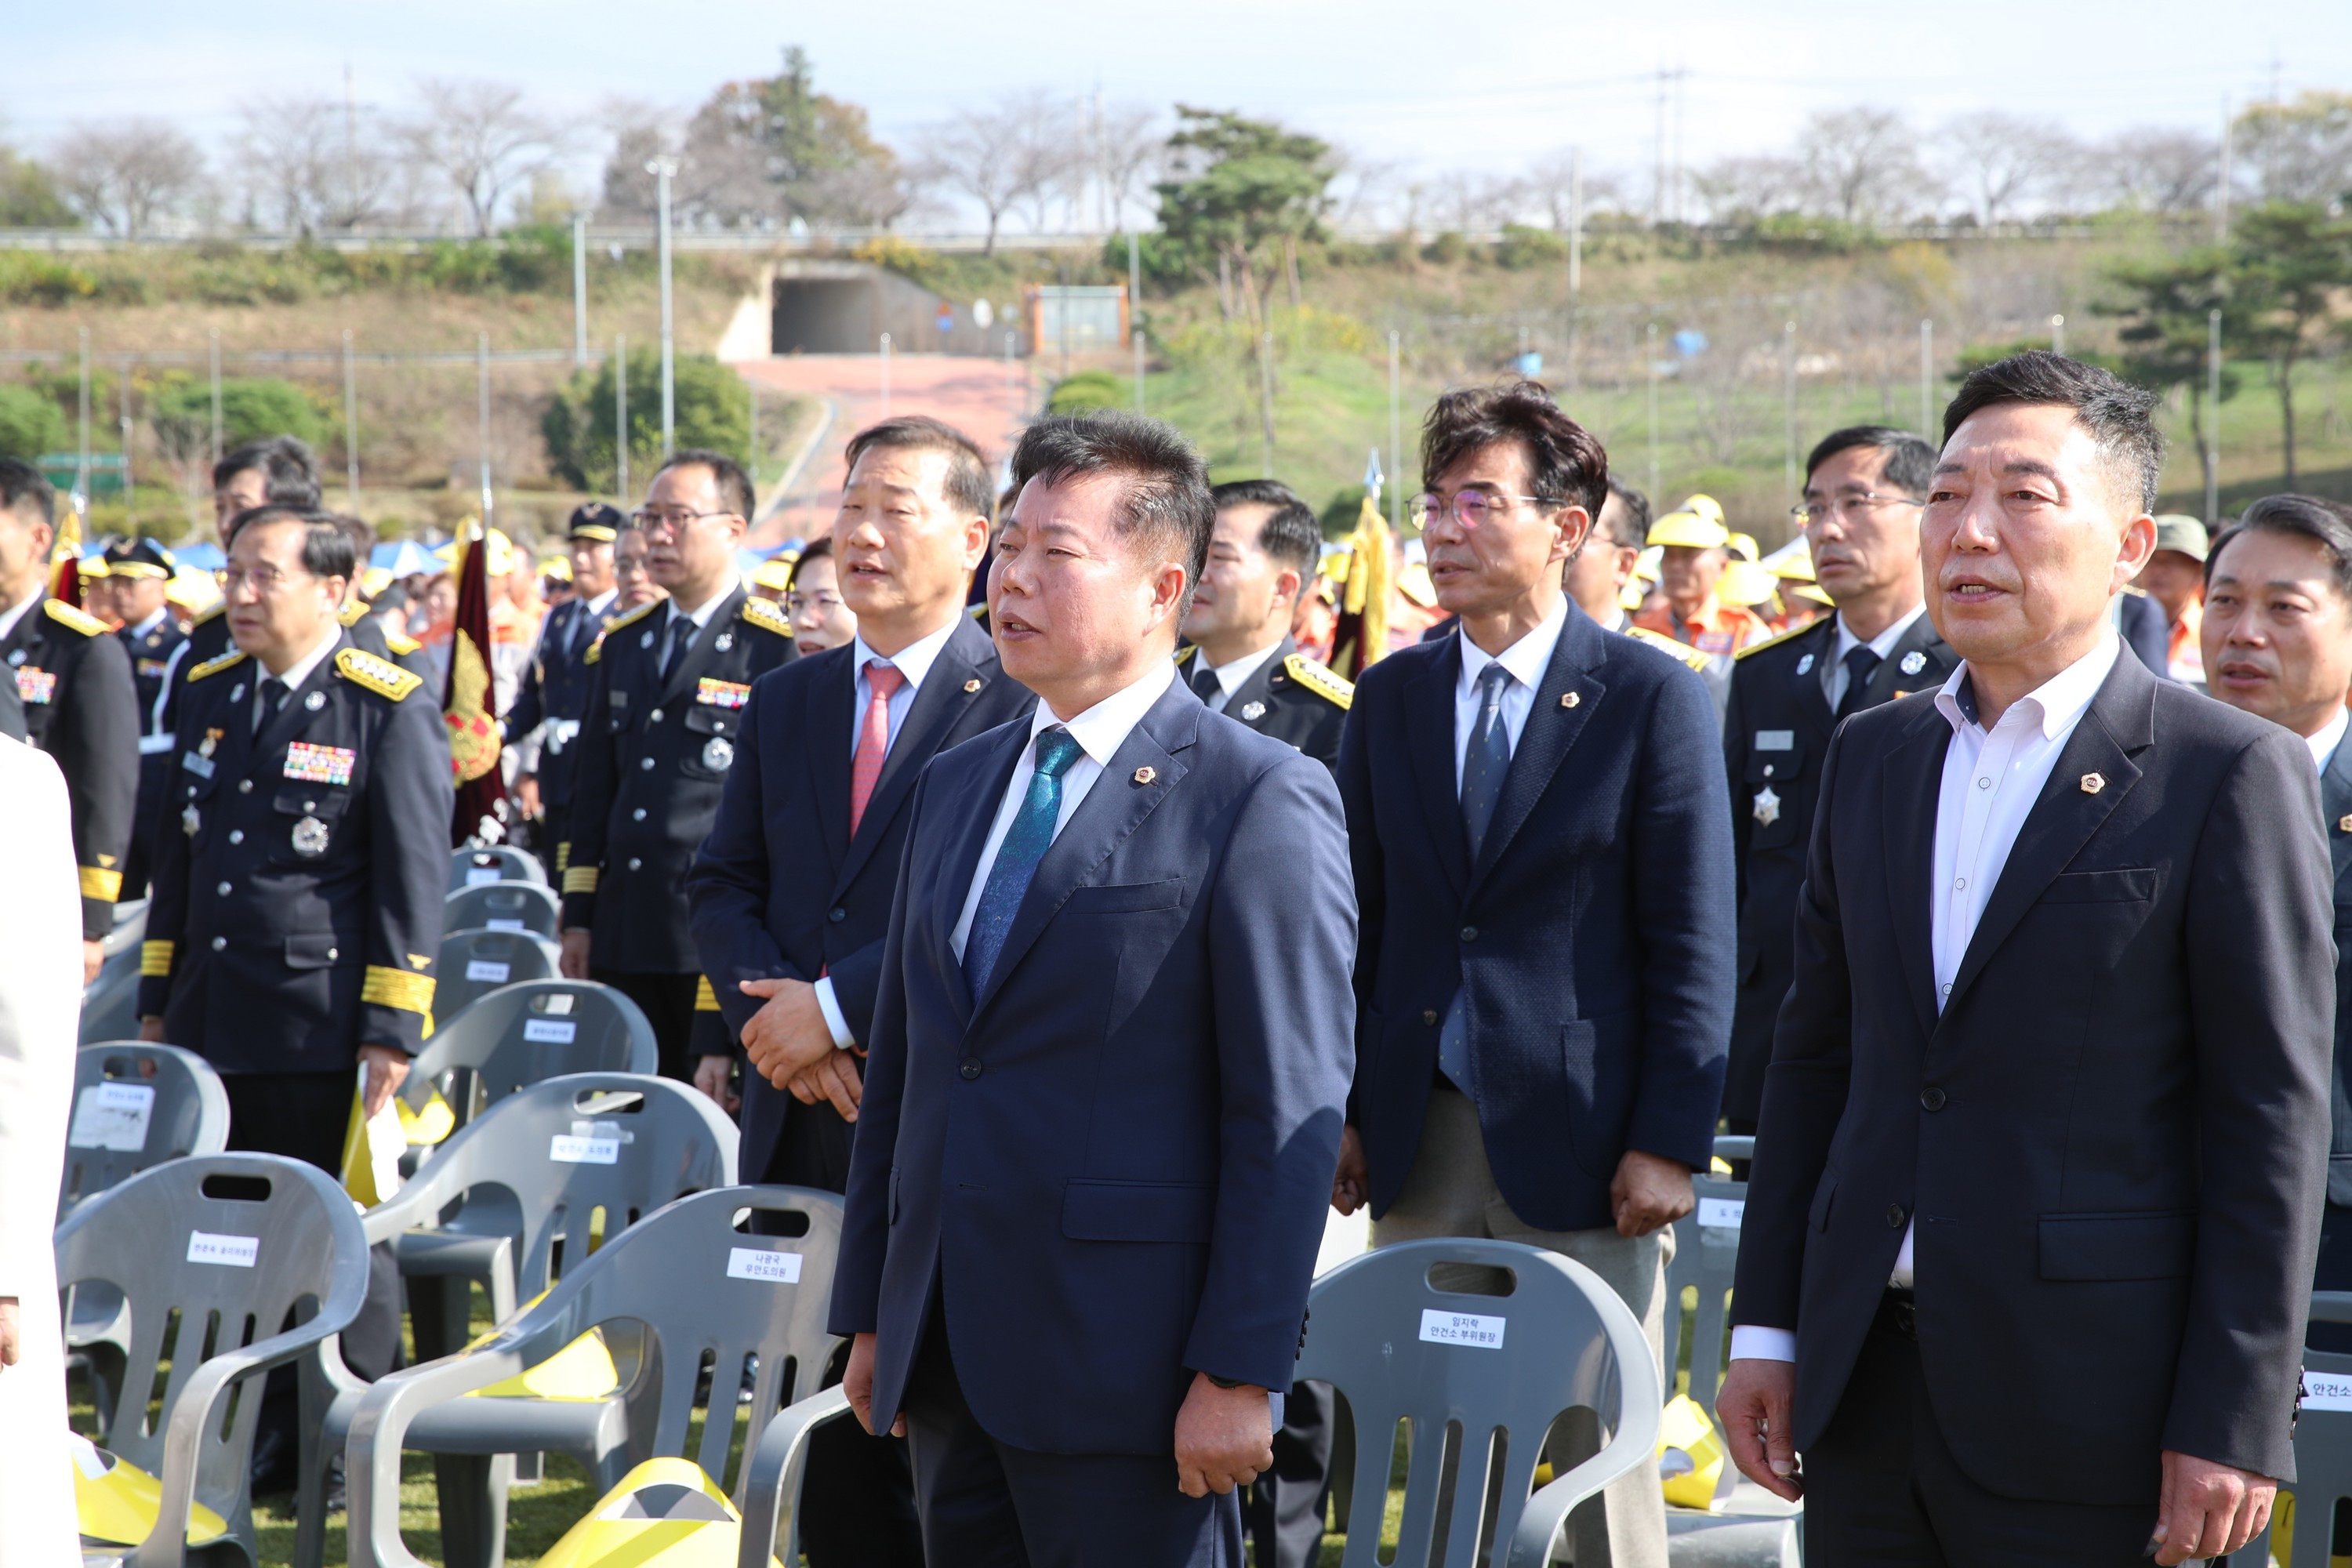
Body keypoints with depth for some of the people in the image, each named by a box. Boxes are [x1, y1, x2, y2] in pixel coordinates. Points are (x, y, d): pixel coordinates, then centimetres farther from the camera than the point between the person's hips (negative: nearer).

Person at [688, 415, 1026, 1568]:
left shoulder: (1020, 702, -7)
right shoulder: (785, 704, 15)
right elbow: (722, 887, 12)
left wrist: (836, 1007, -17)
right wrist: (776, 1016, -7)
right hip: (802, 1127, 6)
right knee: (829, 1444, 11)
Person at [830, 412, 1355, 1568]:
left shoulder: (1262, 801, -8)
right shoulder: (954, 785, 16)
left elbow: (1292, 1114, -12)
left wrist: (1240, 1374, -16)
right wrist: (869, 1315, 14)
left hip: (1124, 1364, -7)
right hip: (948, 1362, 7)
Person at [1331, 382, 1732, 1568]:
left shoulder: (1654, 700, -5)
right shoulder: (1390, 698, 9)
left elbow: (1692, 946, -7)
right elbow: (1360, 920, 11)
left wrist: (1669, 1144, -12)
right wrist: (1340, 1111, 5)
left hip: (1580, 1150, -4)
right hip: (1418, 1146, 4)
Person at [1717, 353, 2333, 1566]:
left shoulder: (2232, 775, -6)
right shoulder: (1871, 758, 13)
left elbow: (2272, 1118, -9)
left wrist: (2234, 1423, -13)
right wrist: (1765, 1329, 10)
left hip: (2092, 1418, -5)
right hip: (1865, 1396, 5)